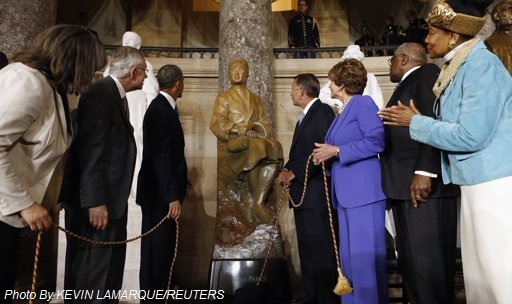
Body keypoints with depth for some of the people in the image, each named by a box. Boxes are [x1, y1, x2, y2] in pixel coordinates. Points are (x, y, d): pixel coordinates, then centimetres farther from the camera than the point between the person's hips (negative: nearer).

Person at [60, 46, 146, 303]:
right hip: (95, 201, -10)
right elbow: (90, 151, -22)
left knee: (110, 267, 18)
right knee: (92, 272, 3)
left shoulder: (116, 95, 14)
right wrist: (95, 202, -23)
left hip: (111, 198, 10)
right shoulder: (101, 93, -16)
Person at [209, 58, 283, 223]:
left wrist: (254, 126, -7)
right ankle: (255, 202, -26)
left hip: (256, 140, 3)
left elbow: (267, 124, 16)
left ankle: (259, 202, -33)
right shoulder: (223, 97, 17)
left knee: (275, 149, -31)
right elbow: (216, 124, 2)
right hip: (235, 142, -3)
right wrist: (240, 129, -12)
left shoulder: (255, 99, 27)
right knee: (256, 147, -36)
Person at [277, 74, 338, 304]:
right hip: (301, 194, 10)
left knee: (321, 252, -3)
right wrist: (286, 170, 3)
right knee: (307, 252, 14)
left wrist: (294, 173, -16)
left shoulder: (322, 111, -7)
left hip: (316, 194, -10)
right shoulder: (304, 117, 23)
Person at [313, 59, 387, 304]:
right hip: (346, 194, 9)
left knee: (366, 255, -3)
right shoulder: (342, 114, 21)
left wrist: (337, 151, -15)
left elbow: (377, 141, -17)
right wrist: (326, 156, 4)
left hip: (364, 191, -9)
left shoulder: (363, 103, -5)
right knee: (349, 256, 13)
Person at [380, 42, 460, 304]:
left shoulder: (427, 73, -1)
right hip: (405, 186, 9)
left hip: (424, 183, -9)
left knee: (427, 262, -7)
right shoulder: (406, 86, 26)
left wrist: (423, 171, -24)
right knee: (411, 262, 10)